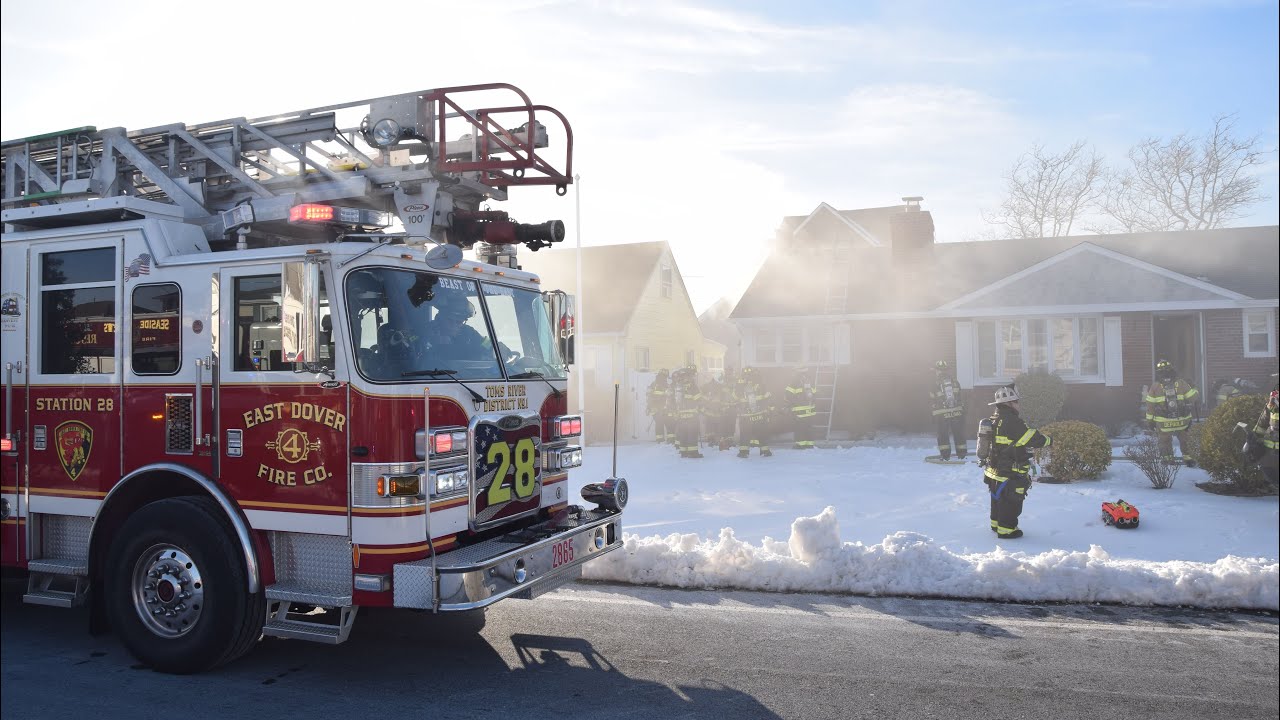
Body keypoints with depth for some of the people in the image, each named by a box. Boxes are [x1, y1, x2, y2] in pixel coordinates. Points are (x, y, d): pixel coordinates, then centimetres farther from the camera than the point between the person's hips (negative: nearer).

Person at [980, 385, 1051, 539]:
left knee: (997, 499, 22)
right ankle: (1006, 530, 10)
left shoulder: (992, 420, 8)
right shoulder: (1012, 422, -23)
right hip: (1009, 475, -9)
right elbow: (1034, 439, -20)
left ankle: (996, 524, 36)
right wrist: (1047, 440, -2)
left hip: (993, 471, 10)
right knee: (1011, 503, 3)